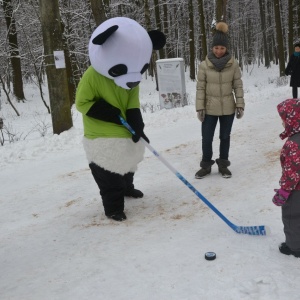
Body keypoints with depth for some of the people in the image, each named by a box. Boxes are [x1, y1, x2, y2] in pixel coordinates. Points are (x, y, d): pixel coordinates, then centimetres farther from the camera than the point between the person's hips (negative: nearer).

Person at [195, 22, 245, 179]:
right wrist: (199, 108, -6)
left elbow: (238, 86, -1)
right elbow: (200, 87, -5)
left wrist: (240, 105, -3)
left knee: (225, 137, 13)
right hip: (210, 108, 0)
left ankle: (223, 165, 27)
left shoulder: (233, 64, -6)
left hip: (228, 108, 1)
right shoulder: (204, 65, -8)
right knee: (207, 138, 4)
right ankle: (206, 165, 22)